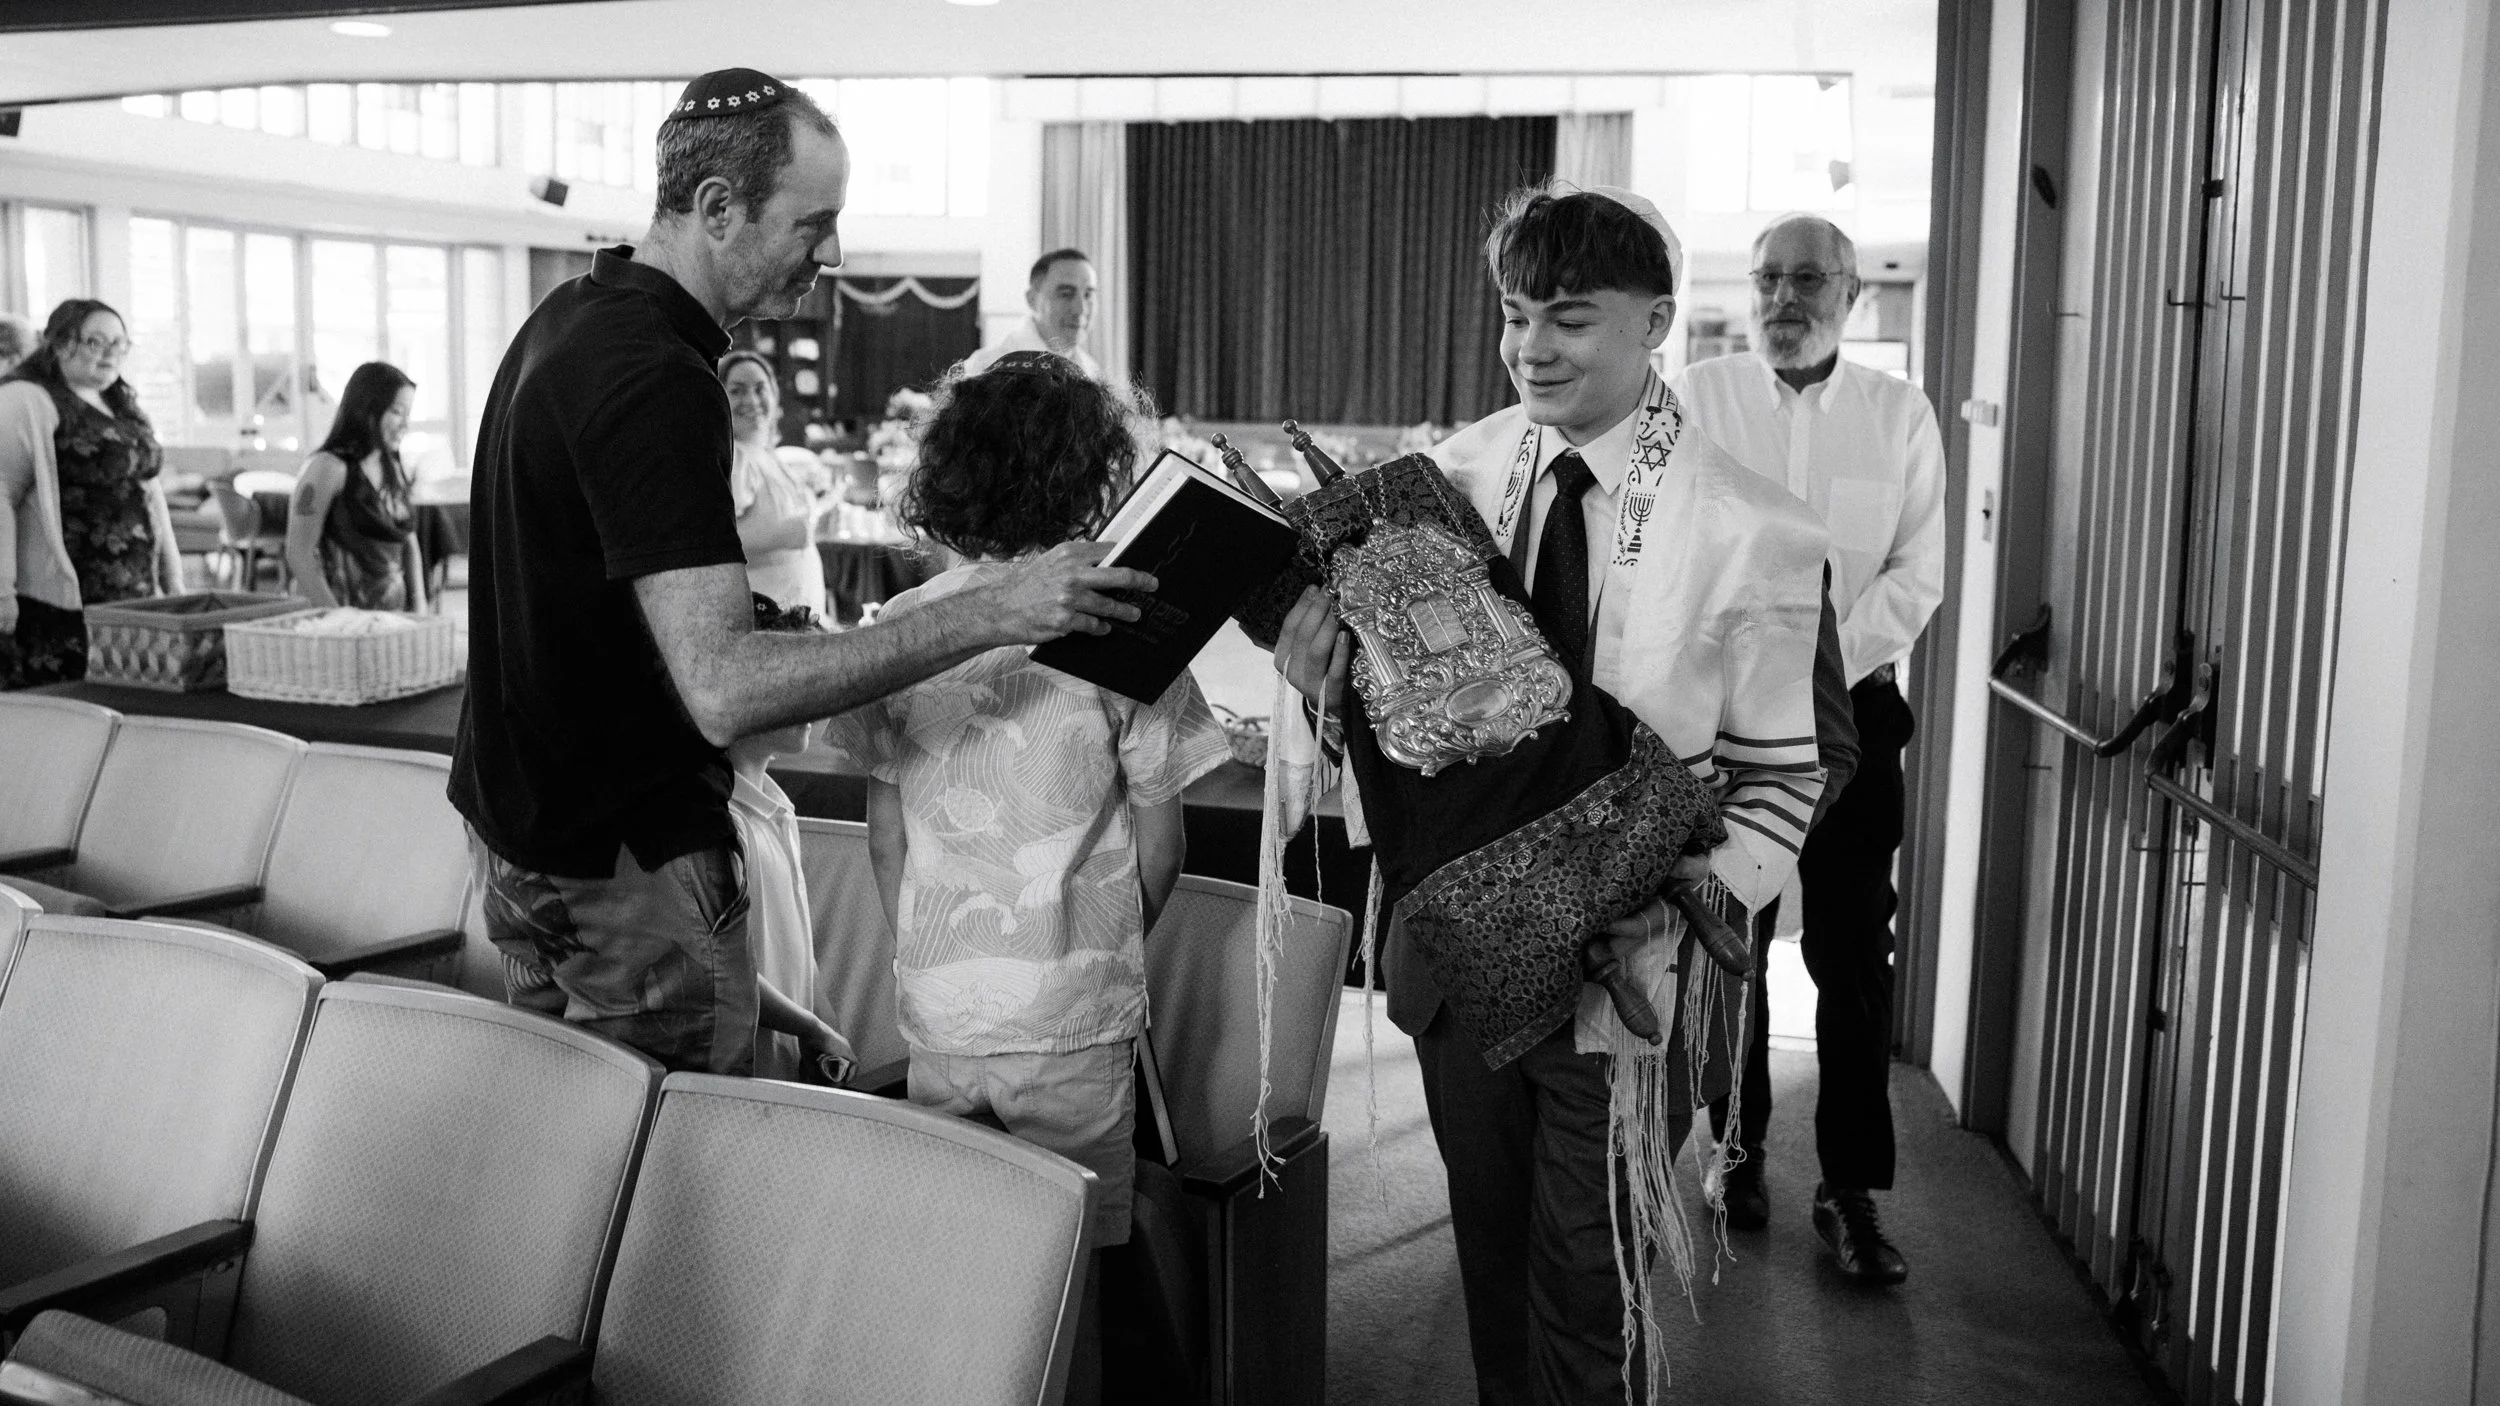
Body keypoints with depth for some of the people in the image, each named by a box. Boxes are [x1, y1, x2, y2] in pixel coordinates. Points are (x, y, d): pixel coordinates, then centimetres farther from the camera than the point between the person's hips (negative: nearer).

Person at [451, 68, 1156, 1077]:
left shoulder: (568, 316, 7)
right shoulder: (656, 380, -26)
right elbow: (723, 690, -34)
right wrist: (988, 615, -35)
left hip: (517, 814, 10)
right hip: (629, 852, -10)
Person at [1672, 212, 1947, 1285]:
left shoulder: (1900, 415, 6)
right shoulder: (1695, 399, 3)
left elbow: (1918, 575, 1)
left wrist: (1822, 661, -13)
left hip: (1852, 709, 0)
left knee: (1853, 955, -1)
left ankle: (1851, 1189, 8)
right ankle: (1739, 1144, 25)